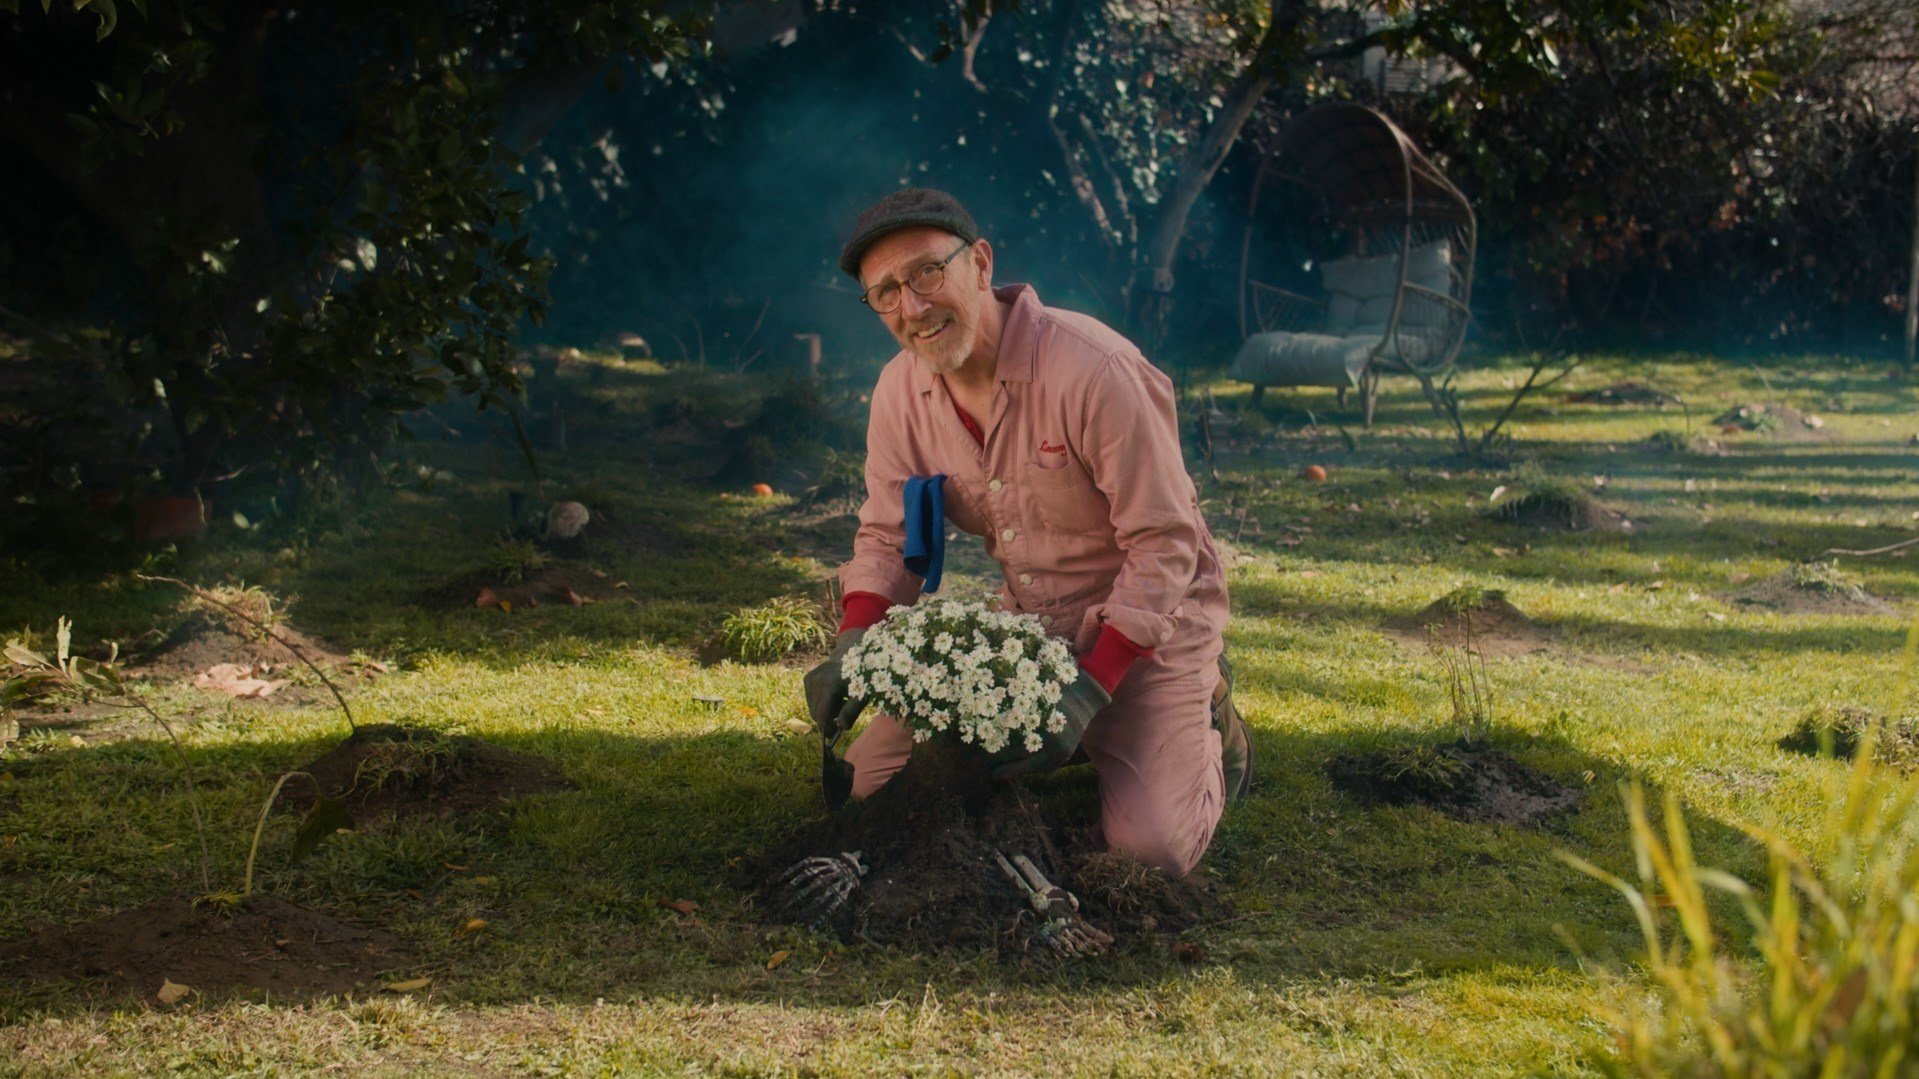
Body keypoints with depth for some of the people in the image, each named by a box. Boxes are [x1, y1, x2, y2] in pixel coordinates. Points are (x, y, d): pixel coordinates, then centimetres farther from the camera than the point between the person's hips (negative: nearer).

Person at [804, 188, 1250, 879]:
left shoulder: (1095, 371, -26)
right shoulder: (900, 392, -5)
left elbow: (1165, 545, -23)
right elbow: (887, 535, 1)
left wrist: (1092, 687, -28)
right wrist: (854, 648, -19)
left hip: (1148, 621, -6)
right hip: (1023, 628, 6)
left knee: (1148, 846, -21)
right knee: (872, 782, -2)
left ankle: (1207, 735, 13)